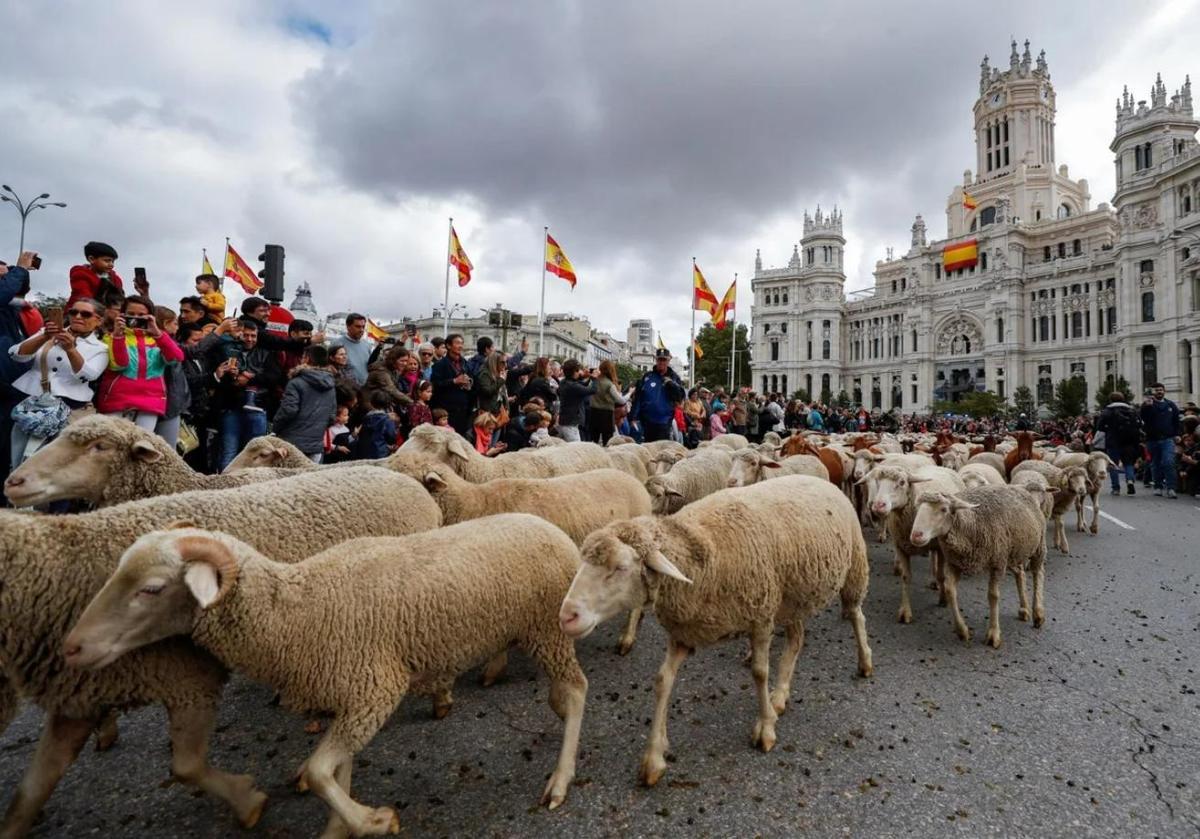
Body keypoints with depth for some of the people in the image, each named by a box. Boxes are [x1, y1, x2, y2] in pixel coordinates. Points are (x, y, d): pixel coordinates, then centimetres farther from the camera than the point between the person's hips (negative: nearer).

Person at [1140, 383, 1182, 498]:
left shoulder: (1171, 405, 11)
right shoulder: (1147, 404, 2)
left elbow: (1177, 421, 15)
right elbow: (1144, 419, -14)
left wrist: (1177, 434, 6)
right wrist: (1148, 406, -27)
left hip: (1168, 439, 0)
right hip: (1153, 439, 0)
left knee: (1169, 462, -14)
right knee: (1155, 464, 9)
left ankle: (1170, 488, -14)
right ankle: (1158, 487, 20)